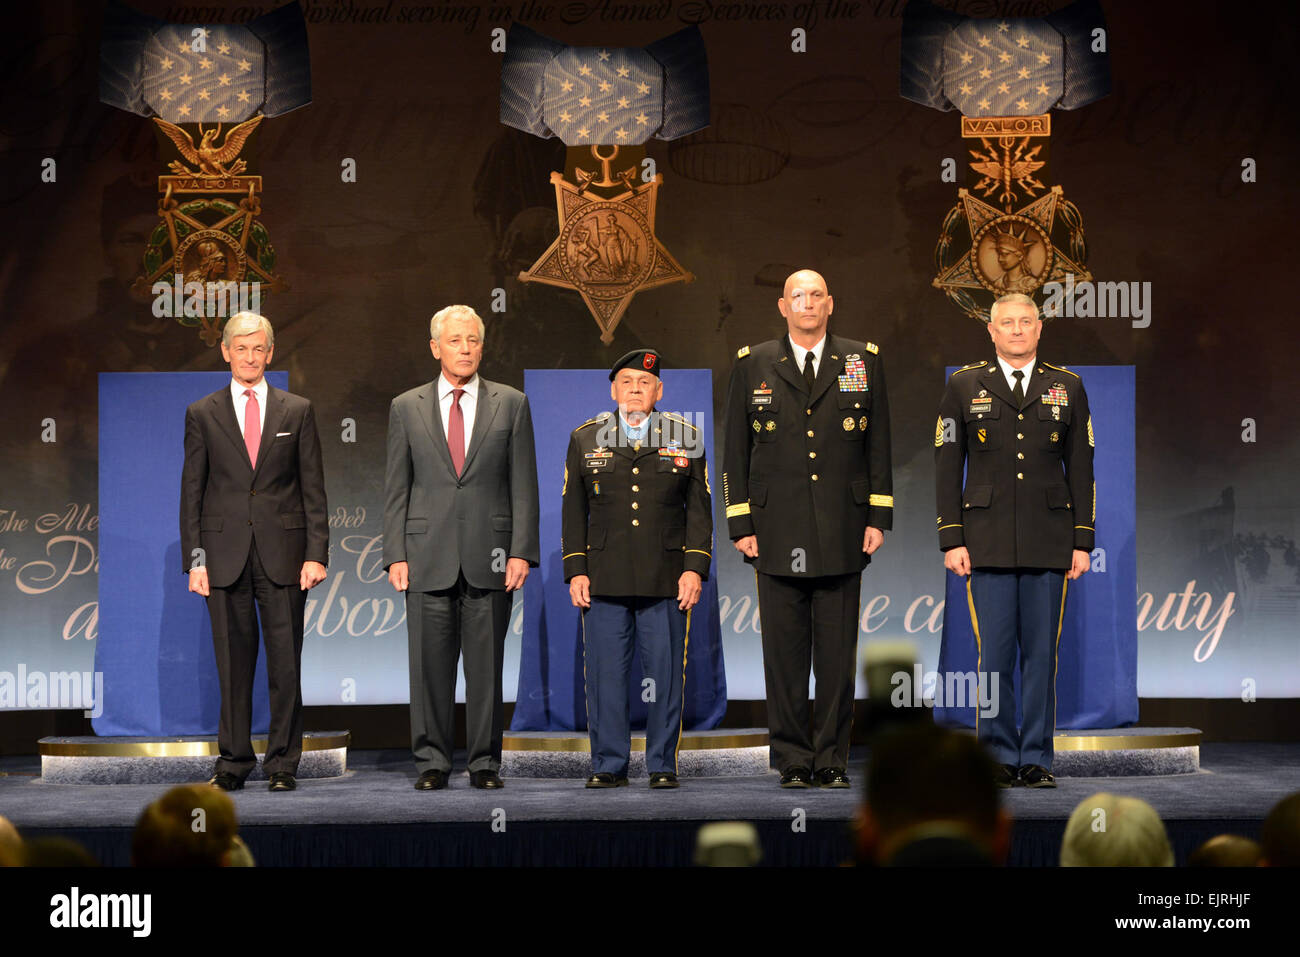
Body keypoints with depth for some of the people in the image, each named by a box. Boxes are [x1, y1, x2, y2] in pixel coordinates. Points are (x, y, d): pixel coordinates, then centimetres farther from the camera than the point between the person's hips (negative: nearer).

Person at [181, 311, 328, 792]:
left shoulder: (297, 411, 9)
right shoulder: (202, 414, 8)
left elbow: (313, 488, 6)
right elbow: (192, 491, 6)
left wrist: (316, 553, -2)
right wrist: (195, 558, -2)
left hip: (282, 553, 0)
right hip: (225, 553, 0)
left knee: (286, 662, -1)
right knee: (233, 662, 2)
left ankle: (283, 763, 6)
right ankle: (234, 760, 10)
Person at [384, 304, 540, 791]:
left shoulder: (511, 404, 8)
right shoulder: (406, 408, 9)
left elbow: (523, 485, 5)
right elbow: (396, 489, 8)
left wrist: (521, 551, -4)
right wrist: (395, 555, -1)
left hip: (489, 557, 0)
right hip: (428, 557, 0)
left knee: (487, 665, 2)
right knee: (430, 663, 1)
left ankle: (485, 762, 9)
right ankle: (432, 762, 9)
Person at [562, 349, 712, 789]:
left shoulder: (685, 438, 8)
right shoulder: (585, 439, 9)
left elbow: (699, 508, 7)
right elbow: (573, 509, 10)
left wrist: (695, 568, -3)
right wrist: (575, 571, 2)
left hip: (667, 581, -1)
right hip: (604, 580, 1)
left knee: (666, 673, 1)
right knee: (605, 673, 1)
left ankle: (662, 764, 10)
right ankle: (609, 764, 9)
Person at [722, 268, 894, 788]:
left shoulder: (863, 362, 8)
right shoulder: (753, 365, 7)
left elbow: (878, 446, 9)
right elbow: (736, 451, 7)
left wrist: (879, 517, 2)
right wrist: (741, 525, 1)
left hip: (842, 531, 0)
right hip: (777, 531, 0)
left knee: (838, 652, 2)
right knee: (784, 652, 1)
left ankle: (832, 759, 9)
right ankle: (793, 759, 8)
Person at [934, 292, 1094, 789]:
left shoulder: (1067, 387, 10)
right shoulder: (964, 386, 6)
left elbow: (1080, 468, 9)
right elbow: (947, 467, 5)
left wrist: (1082, 541, 3)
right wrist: (951, 540, -3)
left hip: (1049, 545, 1)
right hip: (988, 542, -1)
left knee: (1042, 652, 2)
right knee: (995, 651, -2)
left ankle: (1036, 759, 8)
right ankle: (998, 757, 6)